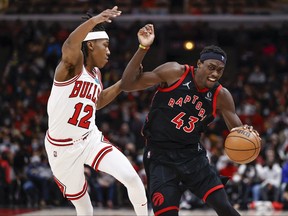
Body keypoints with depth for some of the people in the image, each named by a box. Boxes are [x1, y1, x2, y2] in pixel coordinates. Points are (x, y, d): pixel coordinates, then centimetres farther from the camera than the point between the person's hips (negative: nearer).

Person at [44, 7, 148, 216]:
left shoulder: (96, 73, 6)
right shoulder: (73, 64, -16)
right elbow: (69, 46, -42)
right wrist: (94, 21, -59)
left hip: (91, 140, 5)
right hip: (62, 148, -5)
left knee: (132, 178, -13)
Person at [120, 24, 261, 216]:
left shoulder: (221, 96, -3)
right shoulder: (174, 73, -12)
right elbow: (127, 85, -12)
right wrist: (143, 49, -22)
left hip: (192, 155, 3)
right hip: (160, 157, -3)